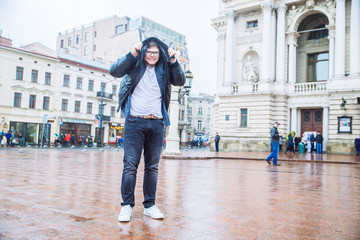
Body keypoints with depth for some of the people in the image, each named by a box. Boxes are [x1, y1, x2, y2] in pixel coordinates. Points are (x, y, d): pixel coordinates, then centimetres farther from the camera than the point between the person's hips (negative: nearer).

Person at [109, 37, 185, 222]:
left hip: (156, 124, 3)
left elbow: (180, 81, 6)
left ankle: (149, 205, 15)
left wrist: (173, 62, -5)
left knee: (152, 166, 6)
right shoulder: (135, 65, 7)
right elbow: (114, 71, -5)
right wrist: (131, 54, -13)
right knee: (130, 165, -4)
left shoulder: (163, 69, 14)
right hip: (135, 122, -3)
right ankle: (127, 205, 5)